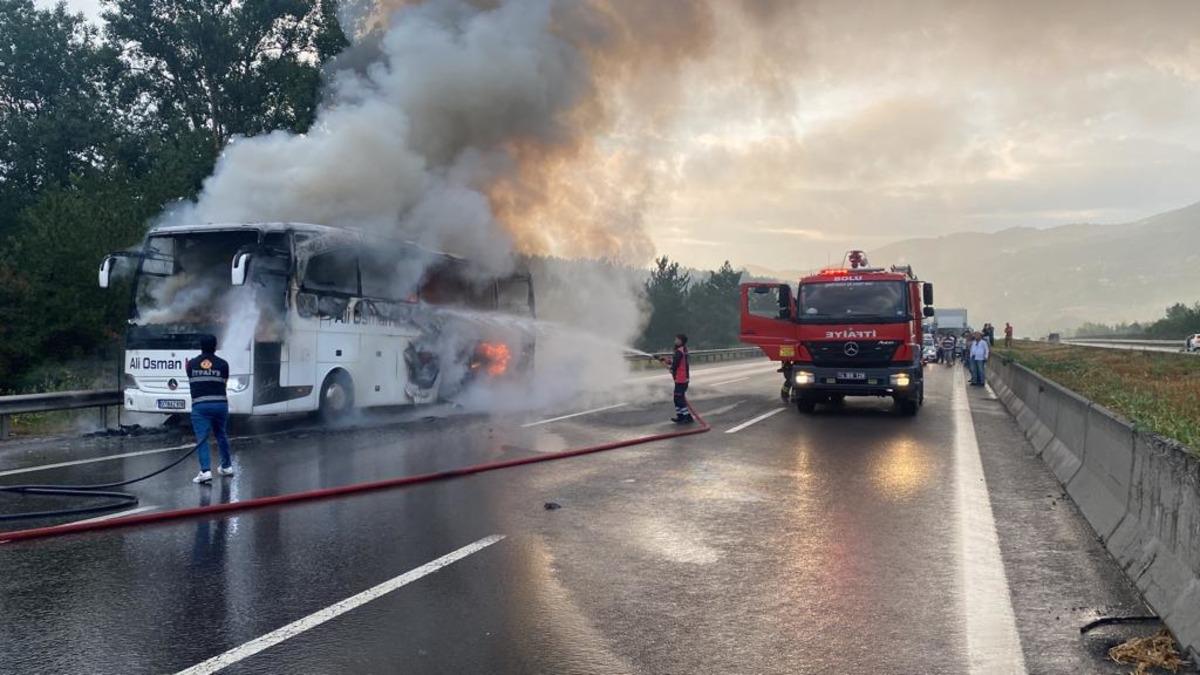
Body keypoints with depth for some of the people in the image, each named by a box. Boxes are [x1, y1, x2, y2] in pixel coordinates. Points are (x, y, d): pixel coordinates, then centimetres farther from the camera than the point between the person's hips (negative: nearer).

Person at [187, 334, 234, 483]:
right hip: (220, 403, 1)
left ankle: (205, 471, -18)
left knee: (201, 439, -5)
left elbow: (191, 382, 16)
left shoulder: (192, 363, 6)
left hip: (200, 405, -1)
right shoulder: (222, 364, 3)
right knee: (221, 435, 19)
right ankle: (227, 466, 31)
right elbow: (224, 382, 6)